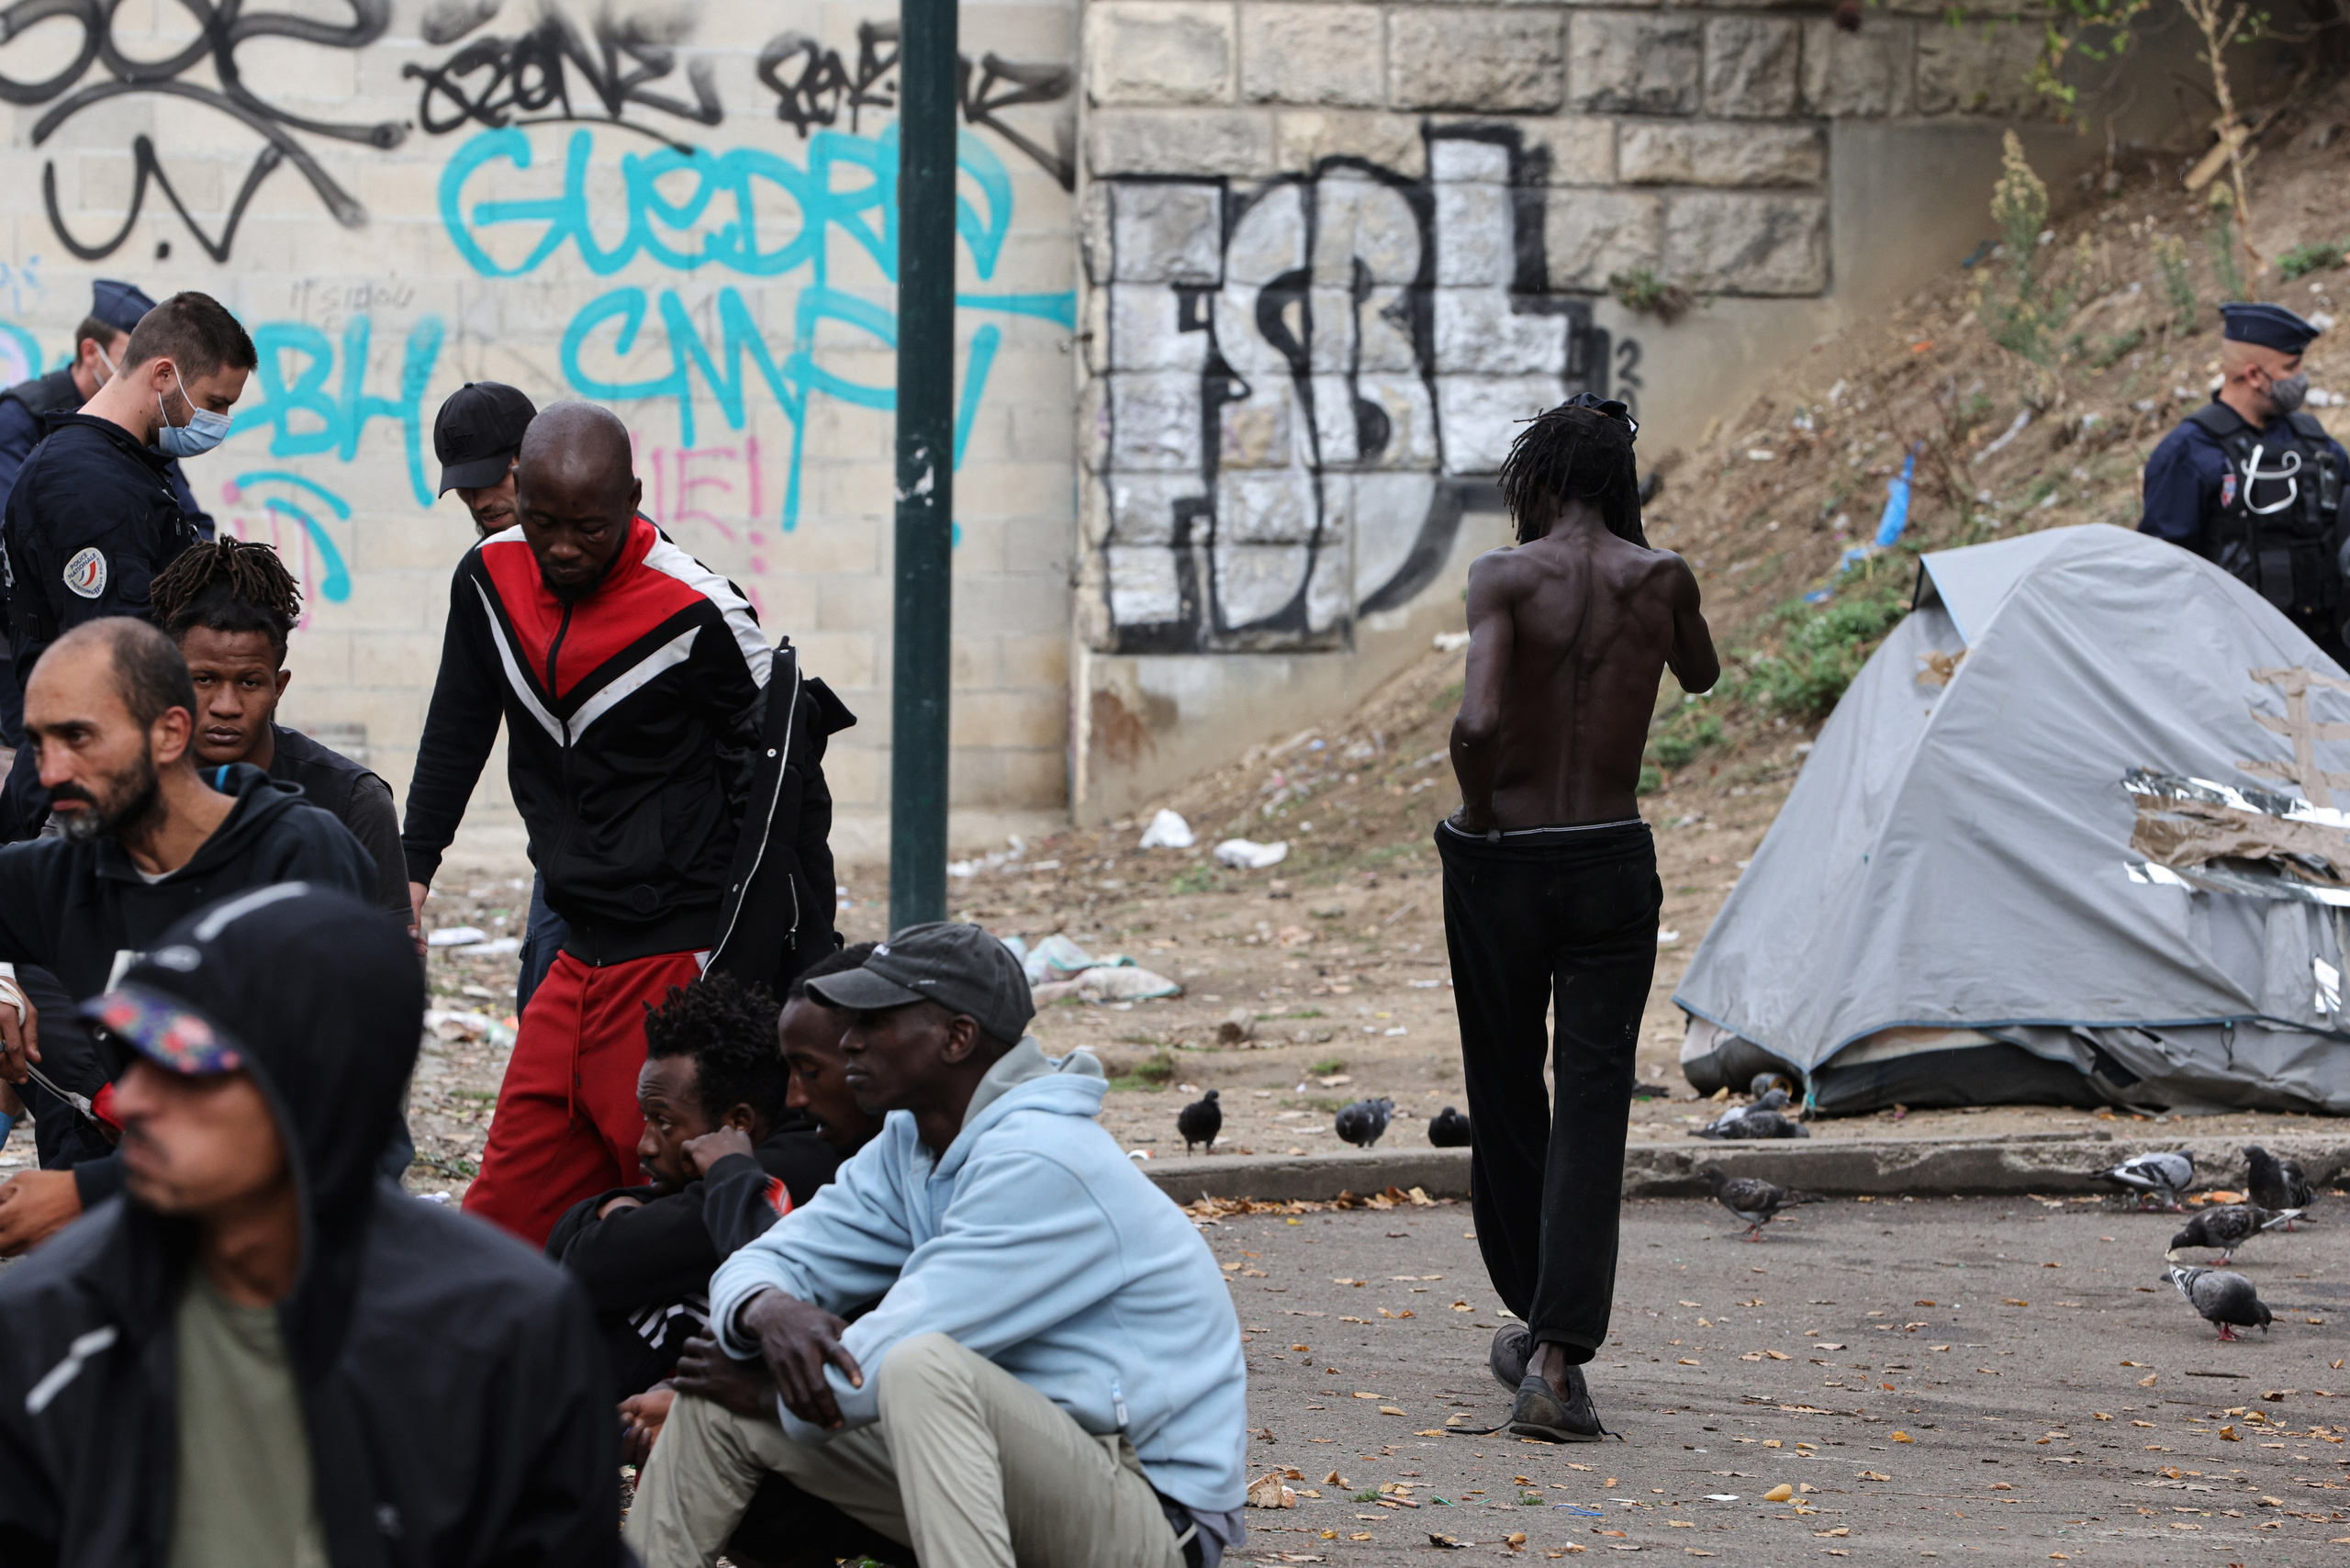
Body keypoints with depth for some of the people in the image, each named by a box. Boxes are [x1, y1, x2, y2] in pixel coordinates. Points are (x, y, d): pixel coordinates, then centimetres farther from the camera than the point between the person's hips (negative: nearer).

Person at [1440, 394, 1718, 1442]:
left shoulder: (1504, 576, -10)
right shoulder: (1662, 580, -2)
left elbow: (1477, 721, -26)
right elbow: (1701, 674, 22)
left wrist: (1477, 812, -8)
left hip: (1499, 861, -1)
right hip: (1613, 864, 1)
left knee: (1506, 1100, 17)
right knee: (1593, 1108, -1)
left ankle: (1536, 1322, 32)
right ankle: (1557, 1360, -14)